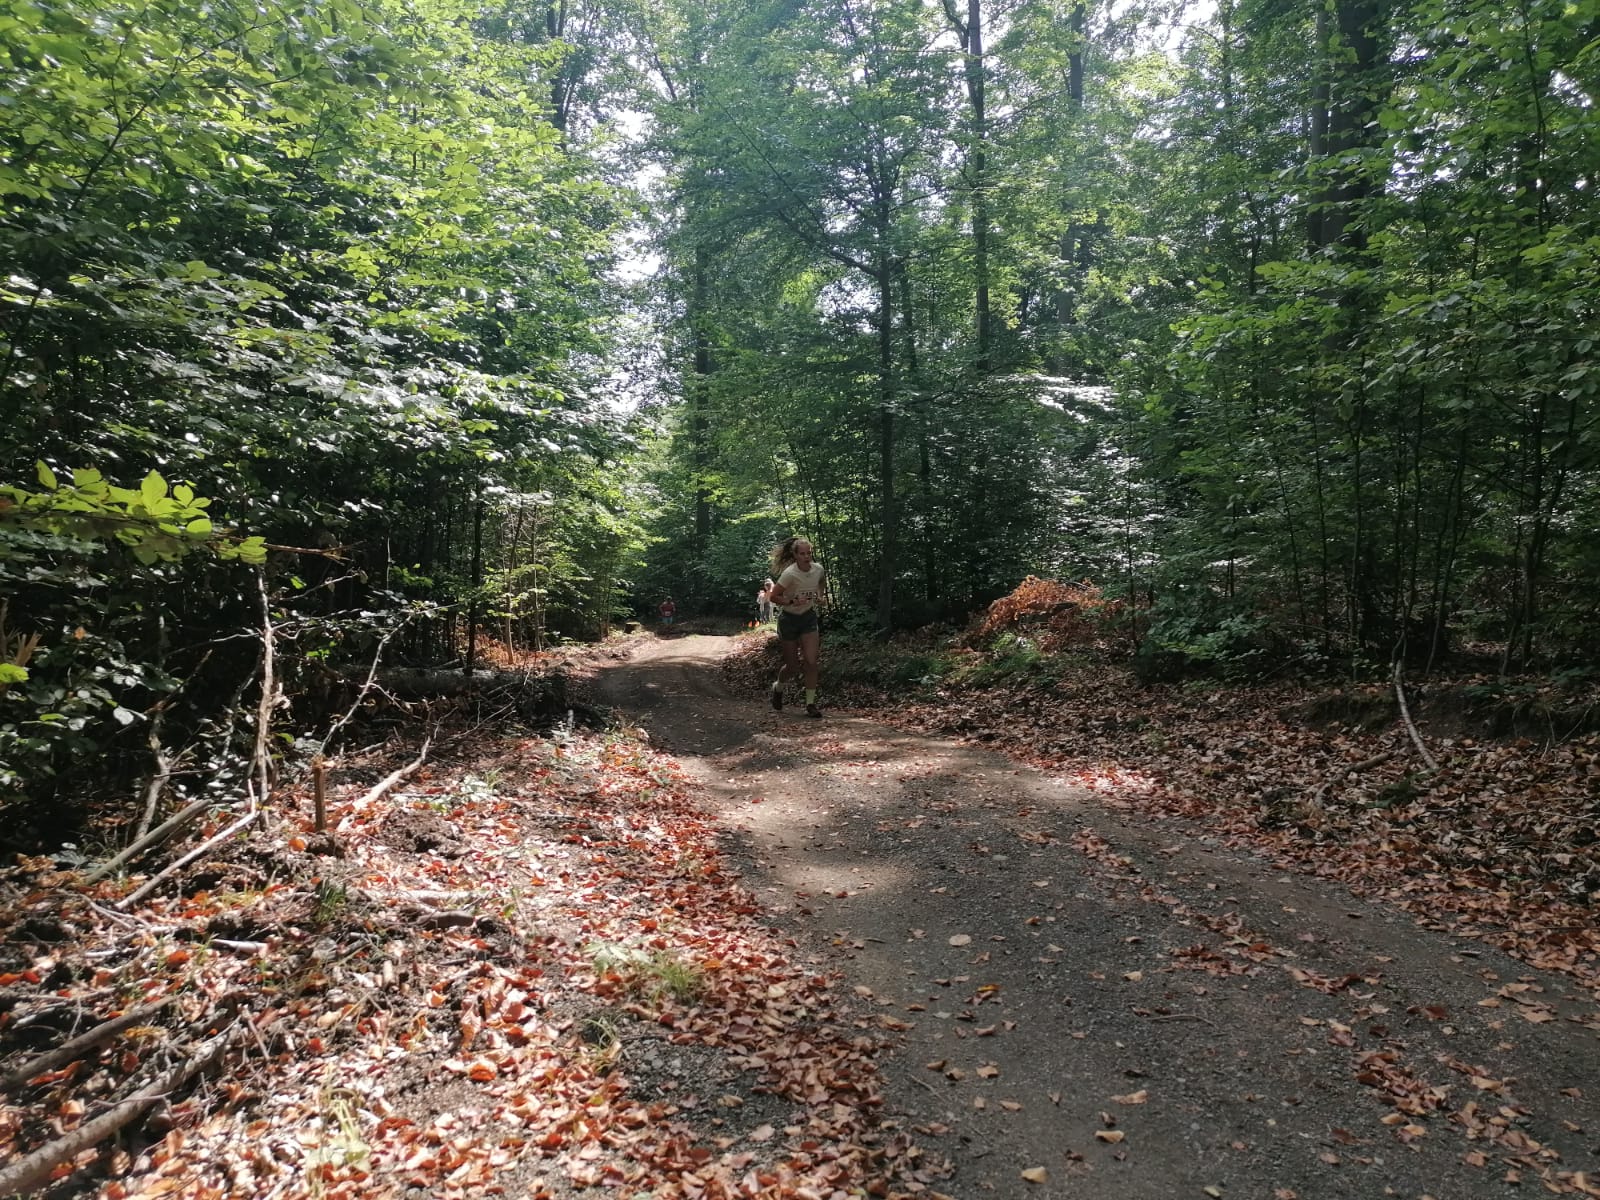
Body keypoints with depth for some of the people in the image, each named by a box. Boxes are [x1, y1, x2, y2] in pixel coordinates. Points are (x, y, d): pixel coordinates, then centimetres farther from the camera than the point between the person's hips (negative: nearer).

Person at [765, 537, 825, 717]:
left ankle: (810, 704, 0)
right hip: (789, 619, -3)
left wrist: (821, 596, -1)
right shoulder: (790, 574, -25)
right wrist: (793, 602, -33)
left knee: (811, 662, -11)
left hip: (809, 617, 3)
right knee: (793, 667, 5)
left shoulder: (818, 569, -10)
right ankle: (778, 687, 38)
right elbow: (773, 596, -19)